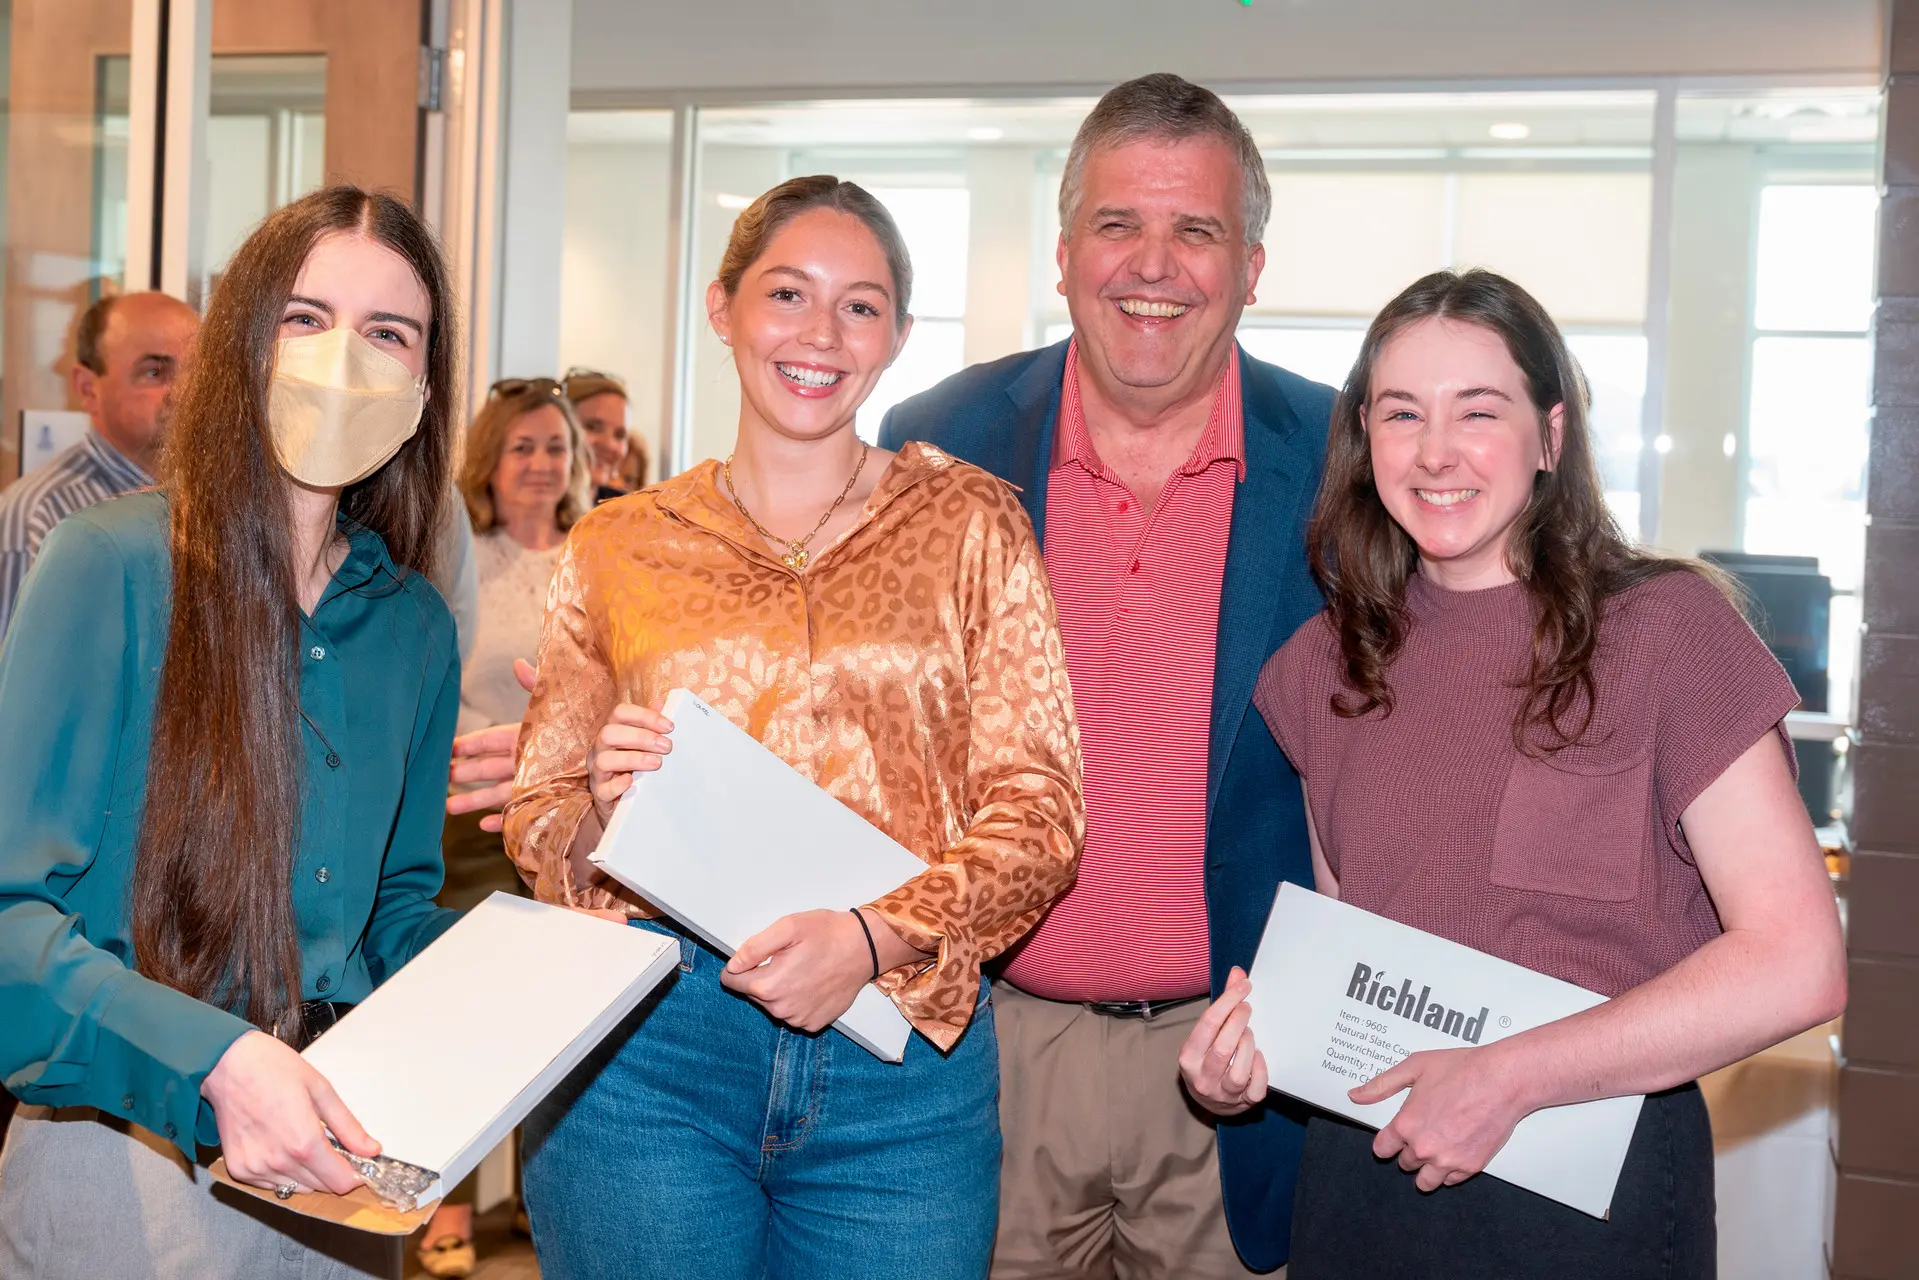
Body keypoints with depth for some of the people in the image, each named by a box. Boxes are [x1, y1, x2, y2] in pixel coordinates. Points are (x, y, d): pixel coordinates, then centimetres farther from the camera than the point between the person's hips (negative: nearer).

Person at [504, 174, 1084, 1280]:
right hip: (643, 1061, 1)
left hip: (902, 1073, 0)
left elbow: (1039, 811, -1)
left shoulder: (970, 523, 4)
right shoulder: (616, 549, 8)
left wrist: (879, 936, -17)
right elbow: (539, 819, 12)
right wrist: (603, 810, -10)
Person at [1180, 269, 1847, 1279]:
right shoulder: (1325, 664, 4)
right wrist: (1254, 1029, -7)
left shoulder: (1664, 628, -11)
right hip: (1361, 1177, 4)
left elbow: (1797, 965, -16)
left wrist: (1506, 1080, -19)